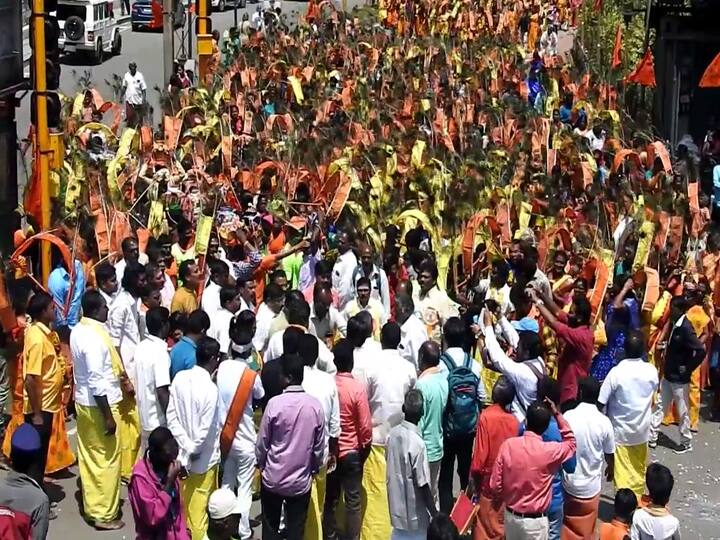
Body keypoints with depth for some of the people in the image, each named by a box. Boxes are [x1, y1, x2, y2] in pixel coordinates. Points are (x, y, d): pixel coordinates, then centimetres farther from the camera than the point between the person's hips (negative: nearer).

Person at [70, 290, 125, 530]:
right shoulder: (95, 338, -25)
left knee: (89, 456, 18)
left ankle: (92, 507, 30)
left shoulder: (78, 331, 3)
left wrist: (116, 373, 18)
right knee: (107, 459, 3)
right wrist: (108, 416, -21)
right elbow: (97, 382, -25)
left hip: (83, 401, 9)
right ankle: (105, 514, 13)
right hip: (99, 404, -9)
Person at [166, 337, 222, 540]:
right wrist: (194, 452, -8)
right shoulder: (210, 389, -25)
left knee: (183, 501, 23)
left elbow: (171, 416, -5)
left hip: (181, 453, 6)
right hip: (203, 458, -6)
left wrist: (187, 446, -6)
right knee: (198, 506, 11)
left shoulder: (179, 378, -8)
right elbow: (206, 430, -23)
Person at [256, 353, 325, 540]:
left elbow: (262, 442, -7)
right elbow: (319, 446, -1)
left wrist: (261, 465, 12)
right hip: (301, 480, 2)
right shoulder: (315, 405, -10)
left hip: (273, 478, -1)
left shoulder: (274, 403, -17)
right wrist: (315, 469, 17)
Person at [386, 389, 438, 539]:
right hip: (414, 514, -6)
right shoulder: (417, 443, -25)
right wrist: (435, 515, -11)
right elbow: (423, 485, -21)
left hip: (397, 508, 7)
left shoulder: (393, 433, -5)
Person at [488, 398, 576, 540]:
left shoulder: (507, 445, -12)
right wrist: (557, 414, 2)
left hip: (510, 515, 3)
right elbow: (571, 442, 6)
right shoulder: (550, 451, -19)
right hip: (535, 520, -3)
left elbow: (495, 485, -6)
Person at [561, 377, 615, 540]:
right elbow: (609, 454, 0)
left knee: (568, 526, 20)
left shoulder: (567, 416, -16)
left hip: (568, 481, 0)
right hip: (590, 485, 0)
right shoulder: (604, 422, -14)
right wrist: (610, 469, 21)